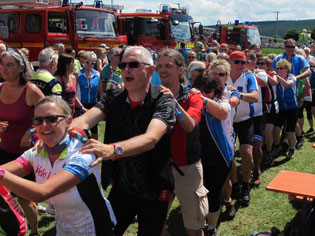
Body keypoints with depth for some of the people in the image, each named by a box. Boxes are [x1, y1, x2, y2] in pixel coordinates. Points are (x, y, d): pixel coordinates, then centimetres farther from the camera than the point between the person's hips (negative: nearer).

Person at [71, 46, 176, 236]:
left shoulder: (163, 102, -17)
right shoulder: (114, 98, -3)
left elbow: (151, 138, -35)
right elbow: (85, 120, -19)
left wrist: (113, 149, -53)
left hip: (153, 193, -3)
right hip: (120, 189, 3)